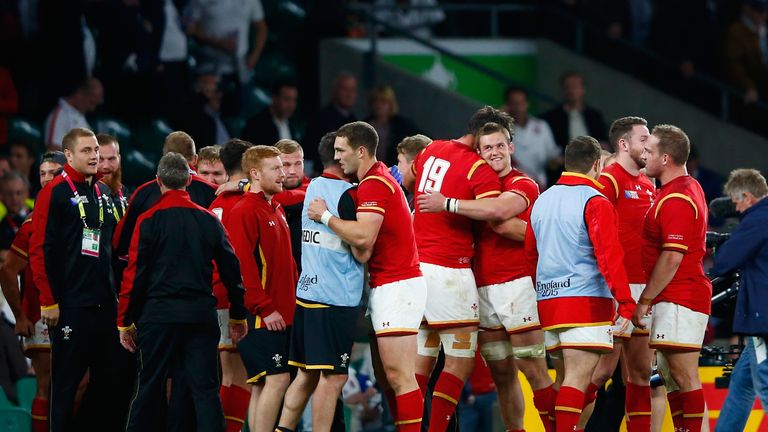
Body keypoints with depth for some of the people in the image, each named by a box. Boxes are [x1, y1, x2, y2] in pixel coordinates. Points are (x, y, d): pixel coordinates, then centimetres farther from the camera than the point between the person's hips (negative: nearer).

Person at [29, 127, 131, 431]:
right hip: (70, 305, -7)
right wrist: (48, 301, -14)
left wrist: (116, 291, 16)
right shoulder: (55, 192, -6)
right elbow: (40, 250, -10)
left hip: (106, 303, 7)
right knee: (66, 382, -2)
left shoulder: (104, 192, 15)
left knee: (116, 378, 7)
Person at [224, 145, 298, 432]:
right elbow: (243, 266, -18)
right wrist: (265, 308, -19)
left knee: (262, 384, 8)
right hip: (262, 316, -9)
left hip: (281, 315, 9)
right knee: (277, 379, -13)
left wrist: (293, 302, 16)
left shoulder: (276, 210, 18)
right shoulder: (244, 212, -11)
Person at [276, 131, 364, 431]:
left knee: (307, 373, 14)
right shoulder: (347, 194, -12)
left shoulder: (313, 187, 13)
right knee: (334, 376, -6)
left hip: (307, 292, 8)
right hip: (336, 297, -8)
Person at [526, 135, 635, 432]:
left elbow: (530, 254, 22)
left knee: (565, 379, 15)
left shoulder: (543, 200, 15)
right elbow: (609, 255, -17)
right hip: (586, 301, -8)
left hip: (547, 303, 8)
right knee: (578, 379, -12)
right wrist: (626, 302, -19)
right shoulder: (595, 202, -8)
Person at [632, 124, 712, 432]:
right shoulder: (689, 188, 16)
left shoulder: (676, 199, -17)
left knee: (684, 377, -10)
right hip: (683, 298, 11)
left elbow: (672, 257, -21)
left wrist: (645, 300, -15)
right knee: (673, 378, 13)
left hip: (678, 300, -11)